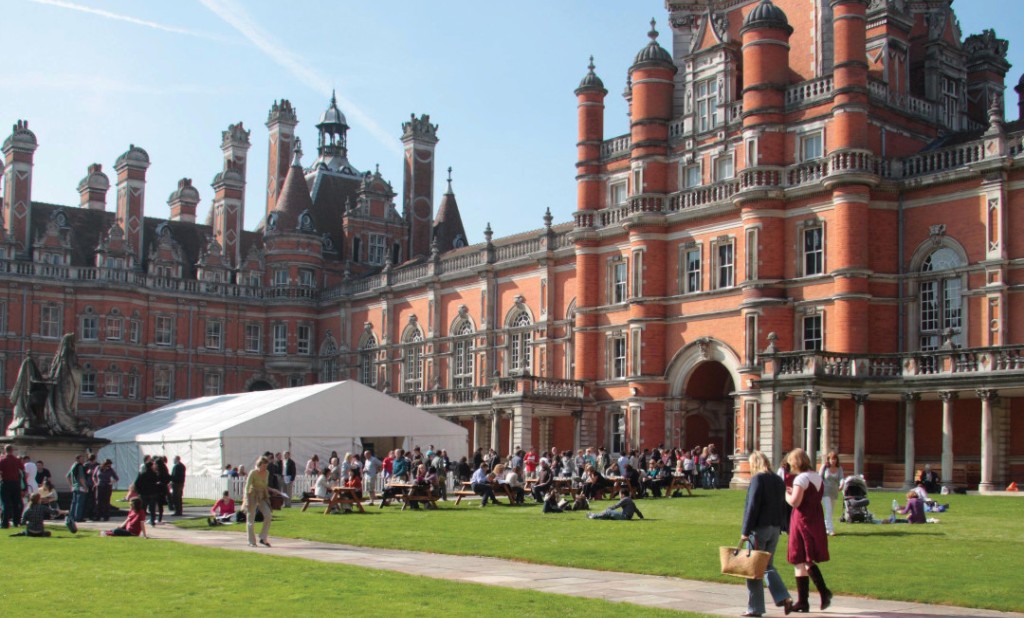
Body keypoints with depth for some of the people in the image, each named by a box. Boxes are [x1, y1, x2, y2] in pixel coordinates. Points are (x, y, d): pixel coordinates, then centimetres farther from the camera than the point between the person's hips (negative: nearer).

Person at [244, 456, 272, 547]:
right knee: (251, 519, 1)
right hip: (252, 496, -5)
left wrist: (267, 496, 17)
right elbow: (247, 487, -15)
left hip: (262, 497, 5)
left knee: (268, 515, -14)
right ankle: (251, 542, 11)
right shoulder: (253, 473, -14)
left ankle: (263, 538, -4)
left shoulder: (267, 473, 3)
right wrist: (247, 500, -23)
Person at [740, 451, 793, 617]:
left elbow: (752, 507, -16)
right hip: (775, 529, 7)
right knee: (768, 566, 17)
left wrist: (745, 531, -14)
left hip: (759, 528, -7)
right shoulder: (779, 480, 12)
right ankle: (784, 598, 0)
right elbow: (783, 507, 14)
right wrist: (779, 526, 17)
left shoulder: (758, 479, -12)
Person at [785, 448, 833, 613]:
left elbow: (795, 502, -22)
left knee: (799, 562, 0)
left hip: (802, 521, -8)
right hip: (816, 522, 8)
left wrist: (785, 494, -4)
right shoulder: (818, 477, 11)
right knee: (809, 560, 20)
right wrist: (794, 492, 15)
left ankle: (802, 602, 3)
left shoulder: (801, 478, -15)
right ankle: (824, 591, 6)